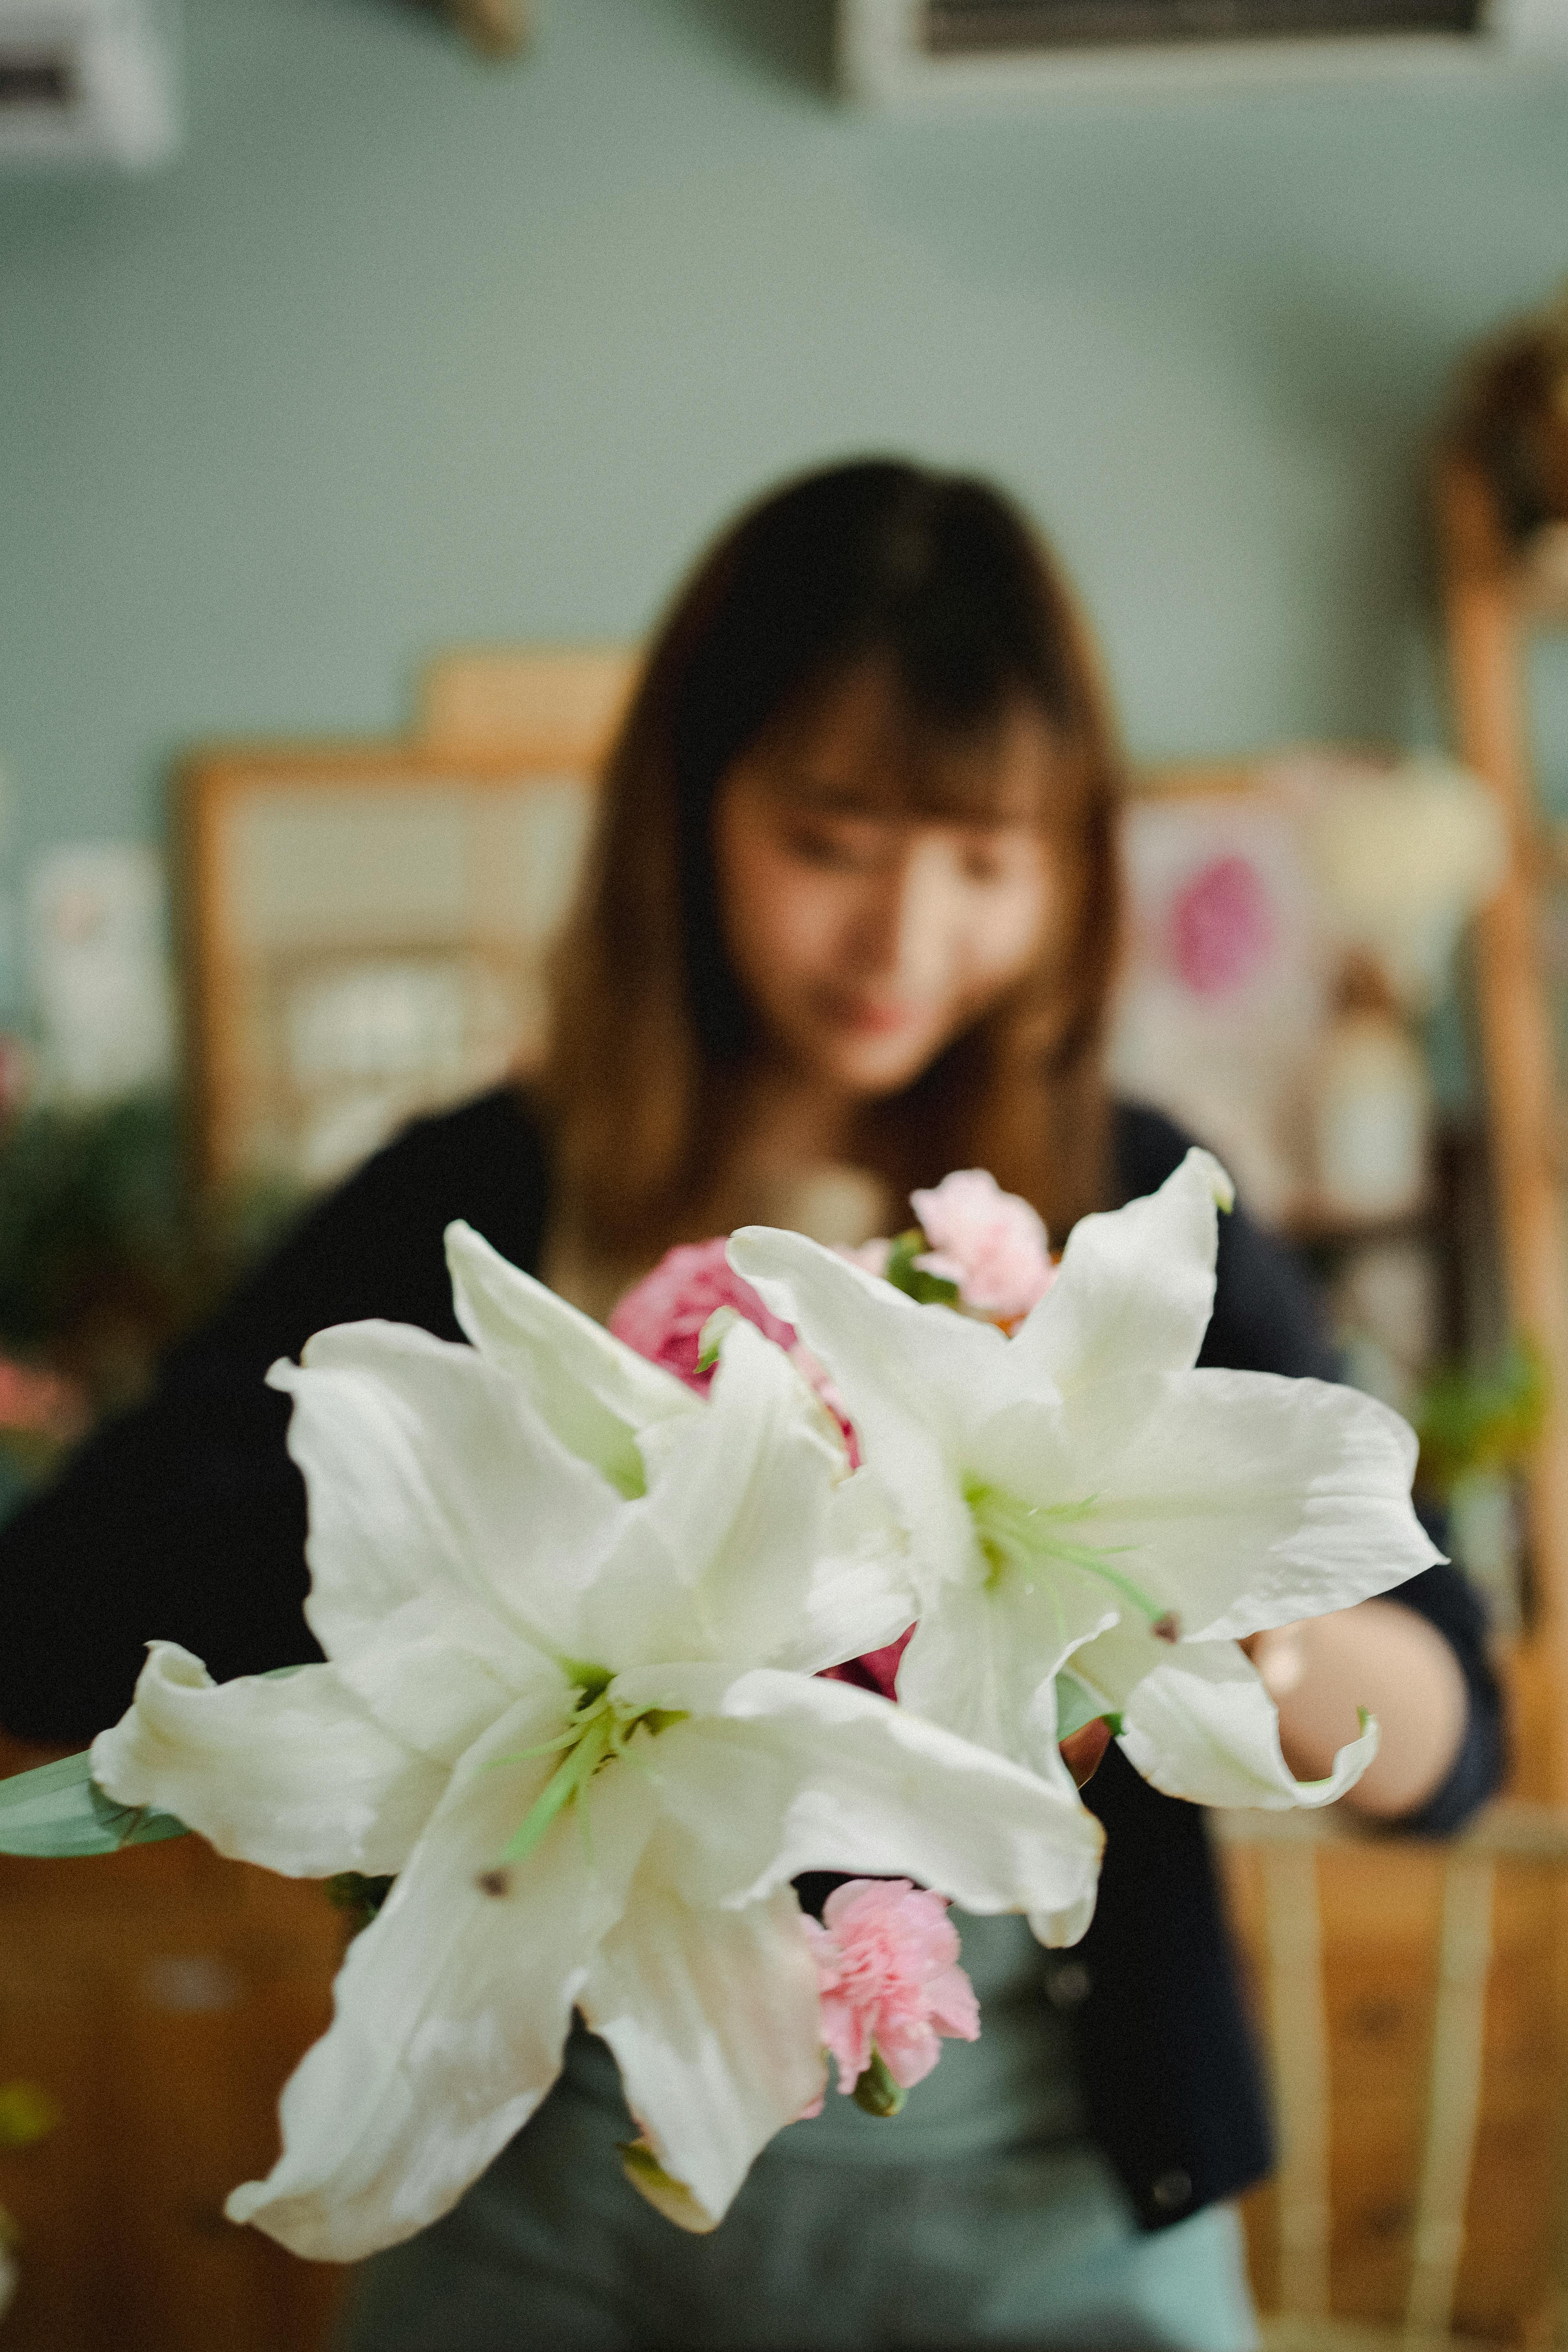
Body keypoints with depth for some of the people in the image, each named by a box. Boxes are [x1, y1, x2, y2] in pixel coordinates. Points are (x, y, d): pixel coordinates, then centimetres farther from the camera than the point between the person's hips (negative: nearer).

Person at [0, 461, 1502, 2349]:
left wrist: (1253, 1633, -26)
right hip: (563, 2185, 0)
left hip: (1042, 2200, 1)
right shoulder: (479, 1204, -4)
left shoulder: (1142, 1212, -3)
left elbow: (1447, 1748, -4)